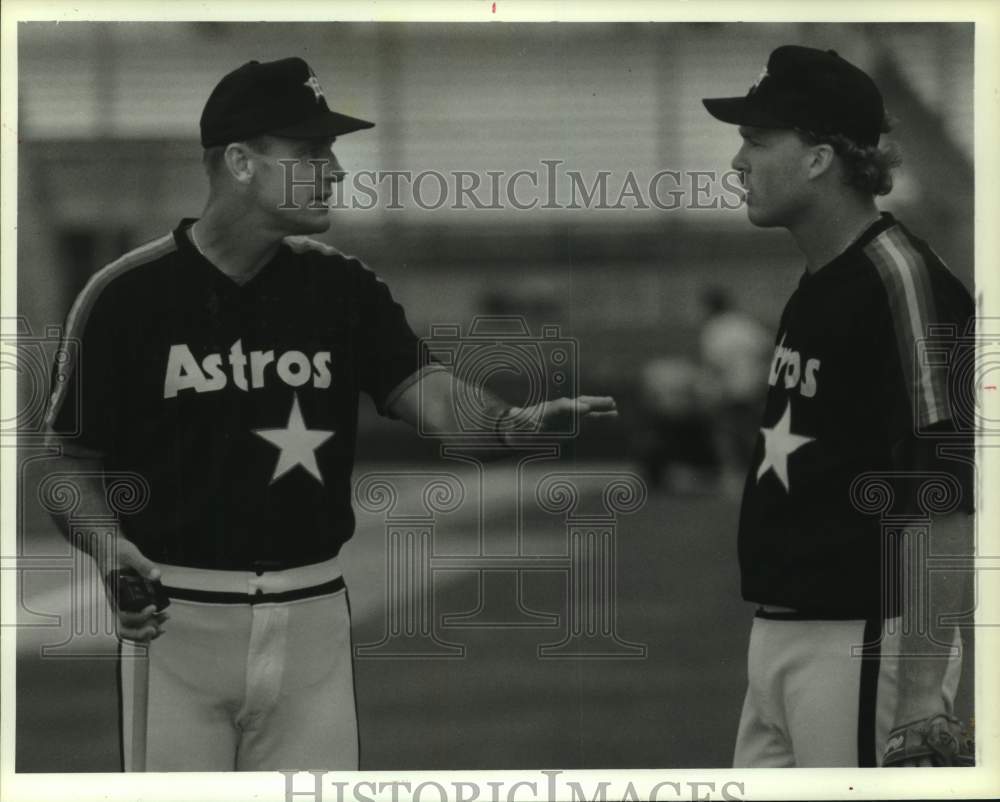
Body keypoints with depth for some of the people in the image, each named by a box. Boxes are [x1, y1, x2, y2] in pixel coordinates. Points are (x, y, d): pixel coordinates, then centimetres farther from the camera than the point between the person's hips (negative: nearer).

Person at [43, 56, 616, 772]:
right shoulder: (126, 295, -4)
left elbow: (419, 387, -7)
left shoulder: (340, 287, 6)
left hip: (312, 622, 3)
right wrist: (107, 547, -20)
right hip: (176, 620, -3)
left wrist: (512, 421, -28)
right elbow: (73, 462, 0)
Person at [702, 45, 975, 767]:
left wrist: (919, 697, -23)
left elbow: (944, 511, -20)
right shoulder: (816, 284, 14)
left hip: (866, 644, -10)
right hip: (778, 638, 10)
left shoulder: (902, 282, -15)